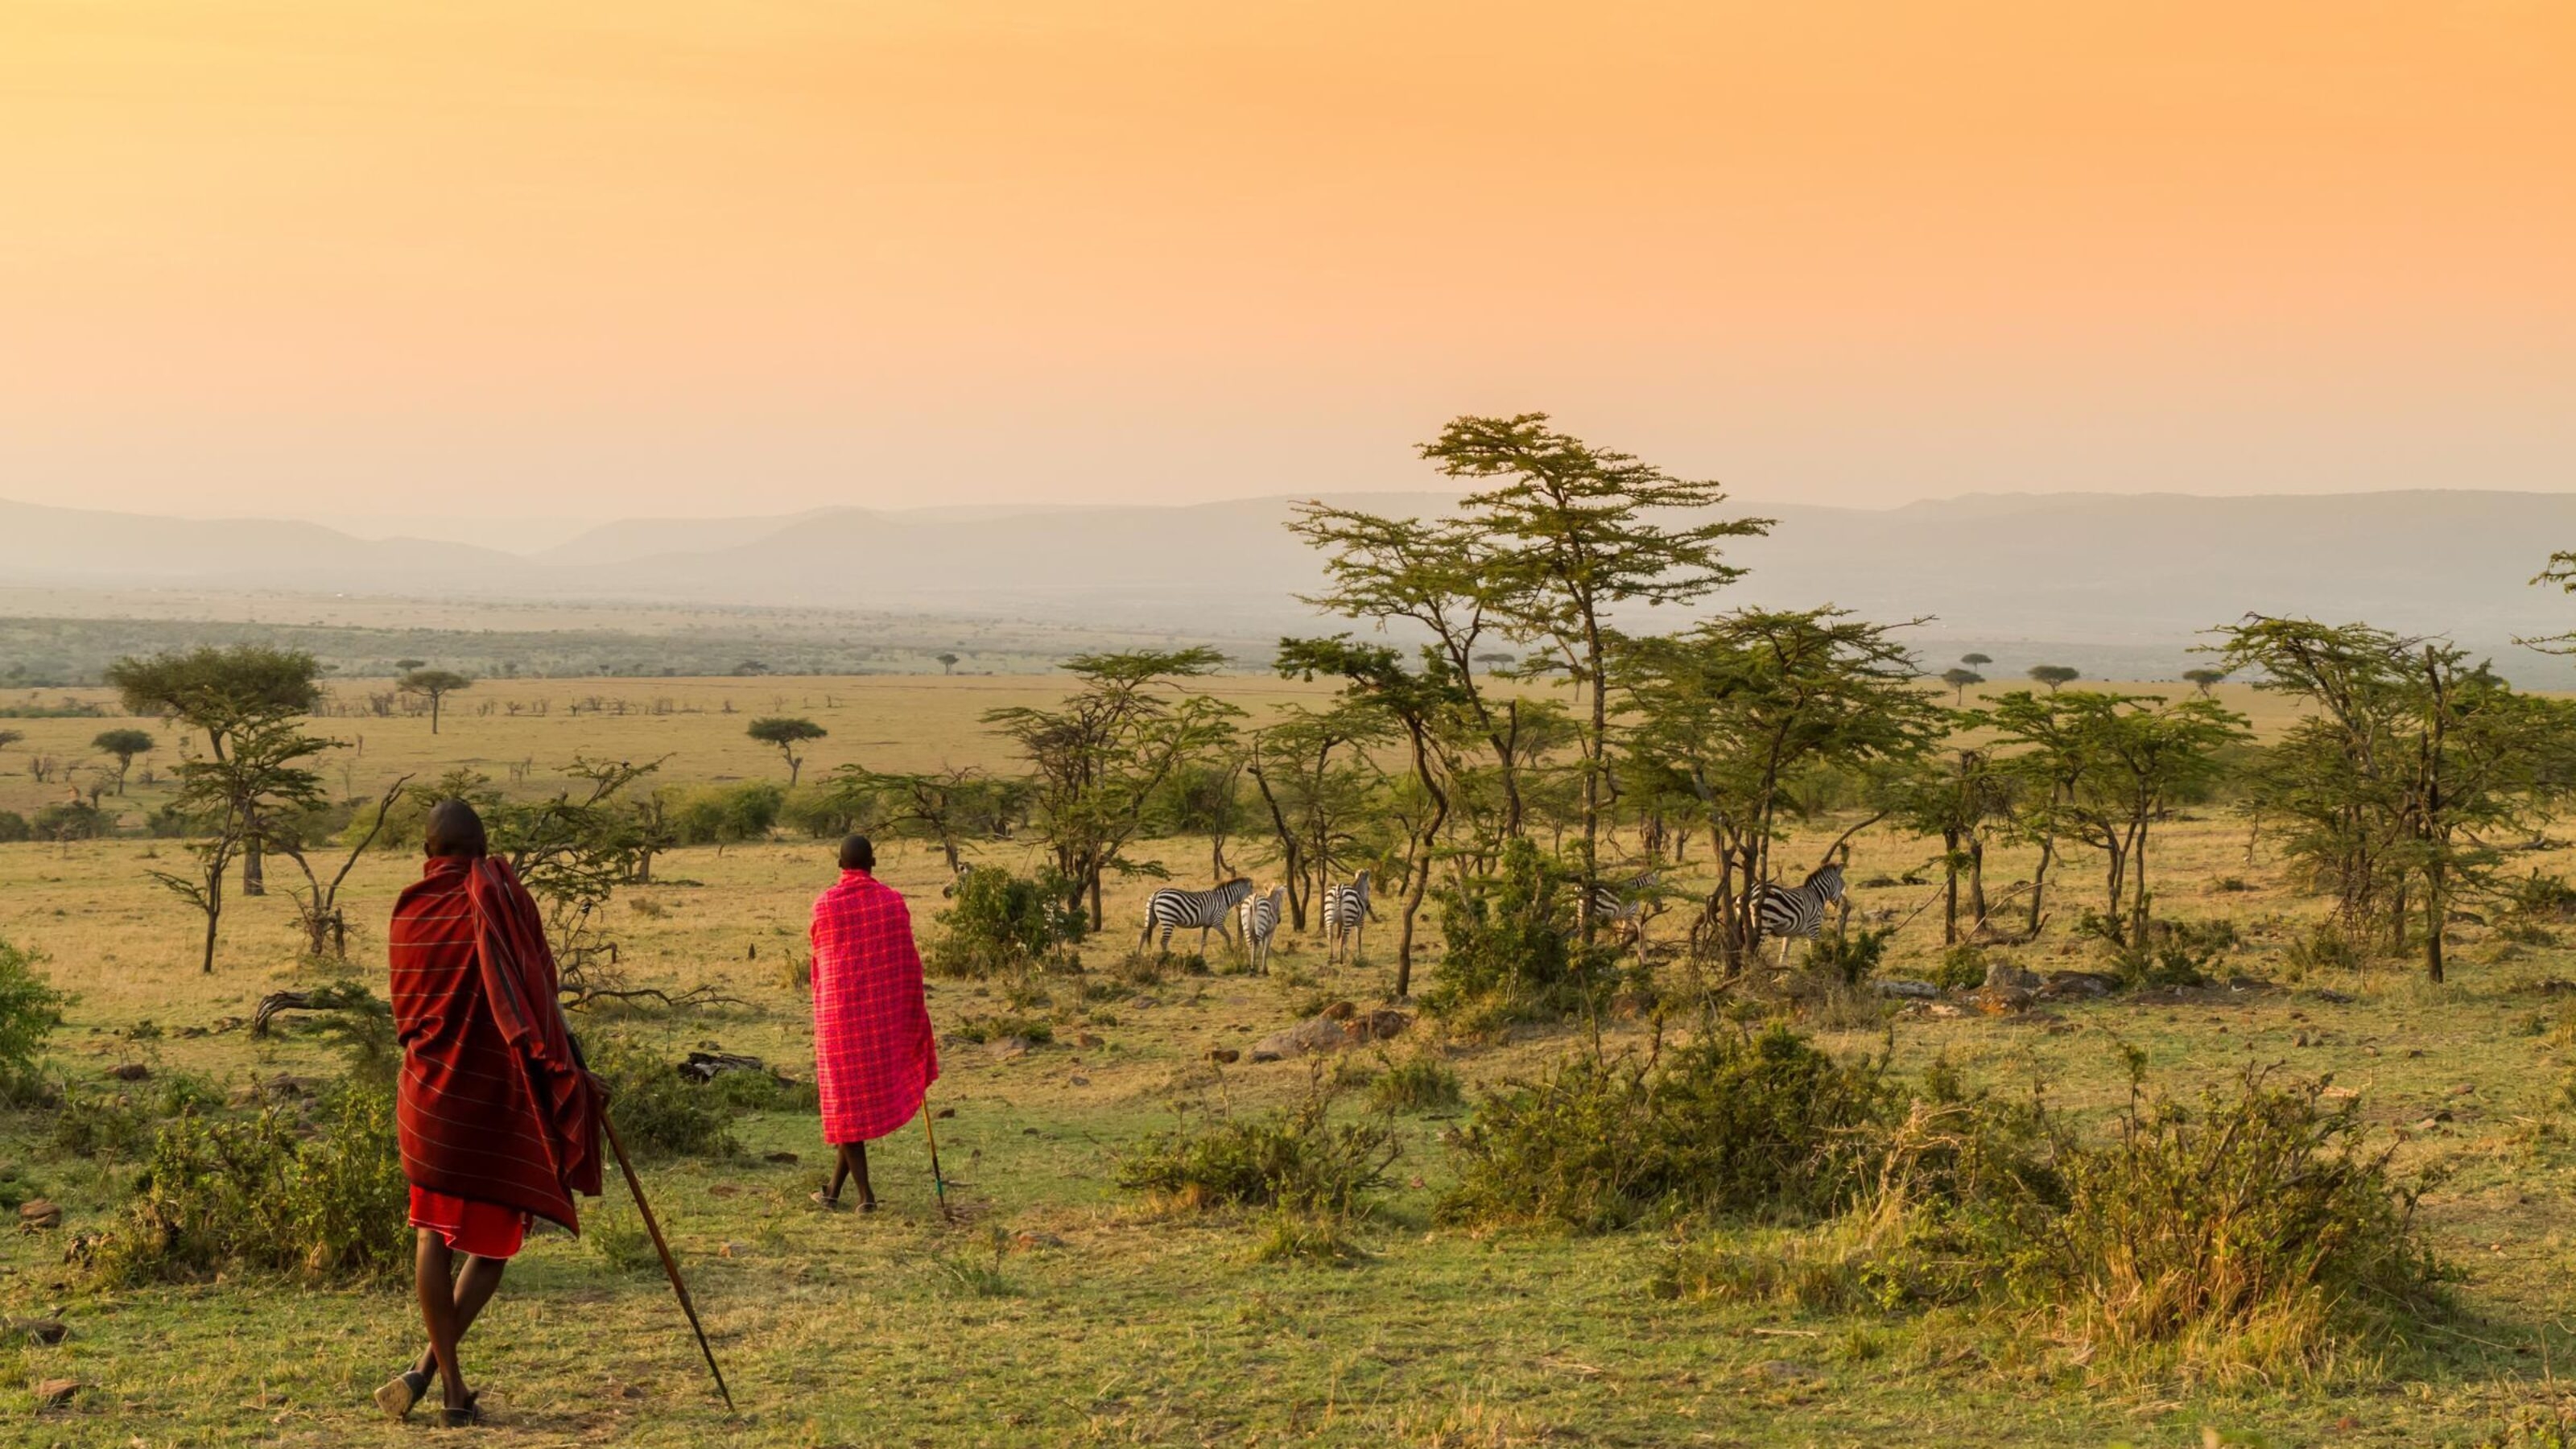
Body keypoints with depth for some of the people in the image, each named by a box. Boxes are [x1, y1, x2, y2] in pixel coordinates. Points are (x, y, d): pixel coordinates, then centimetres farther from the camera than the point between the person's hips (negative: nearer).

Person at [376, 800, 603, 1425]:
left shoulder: (410, 911, 3)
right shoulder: (502, 900, -12)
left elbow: (408, 1004, 14)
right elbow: (540, 993, -13)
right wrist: (568, 1065, -2)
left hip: (431, 1093, 4)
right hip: (496, 1093, -4)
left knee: (434, 1235, 13)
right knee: (494, 1238, 7)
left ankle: (453, 1387, 10)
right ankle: (428, 1367, -6)